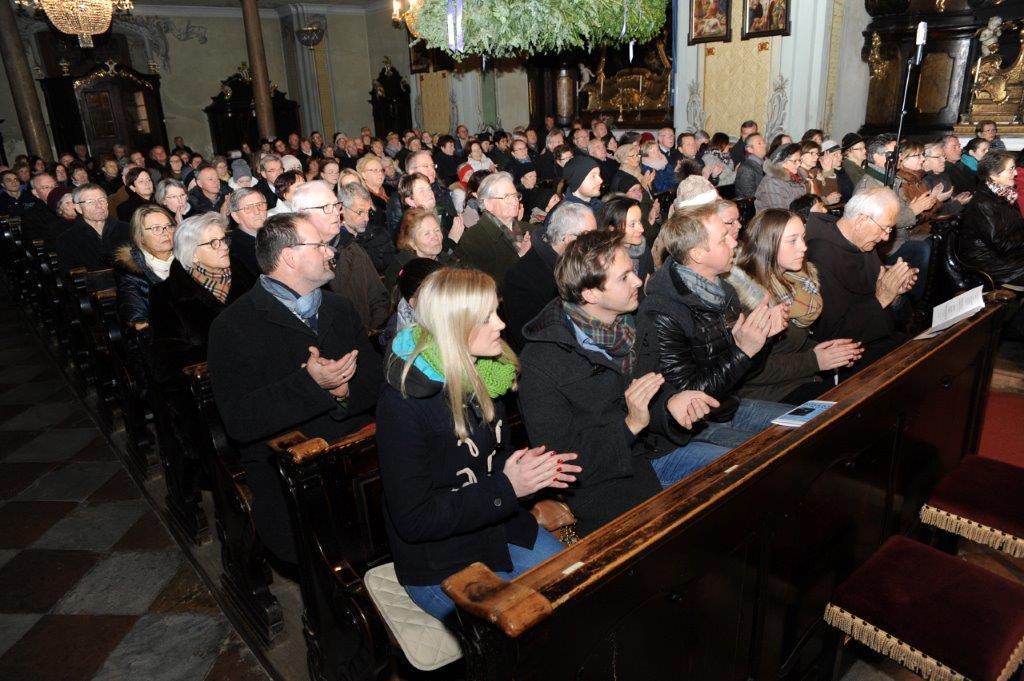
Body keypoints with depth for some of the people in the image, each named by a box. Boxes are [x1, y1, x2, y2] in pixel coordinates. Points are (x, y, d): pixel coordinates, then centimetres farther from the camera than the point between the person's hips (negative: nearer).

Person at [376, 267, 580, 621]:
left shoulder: (481, 374, -2)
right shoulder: (403, 402, -25)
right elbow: (413, 520, -23)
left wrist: (529, 470, -8)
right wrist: (506, 488, -26)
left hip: (500, 528, 7)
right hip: (440, 564, -7)